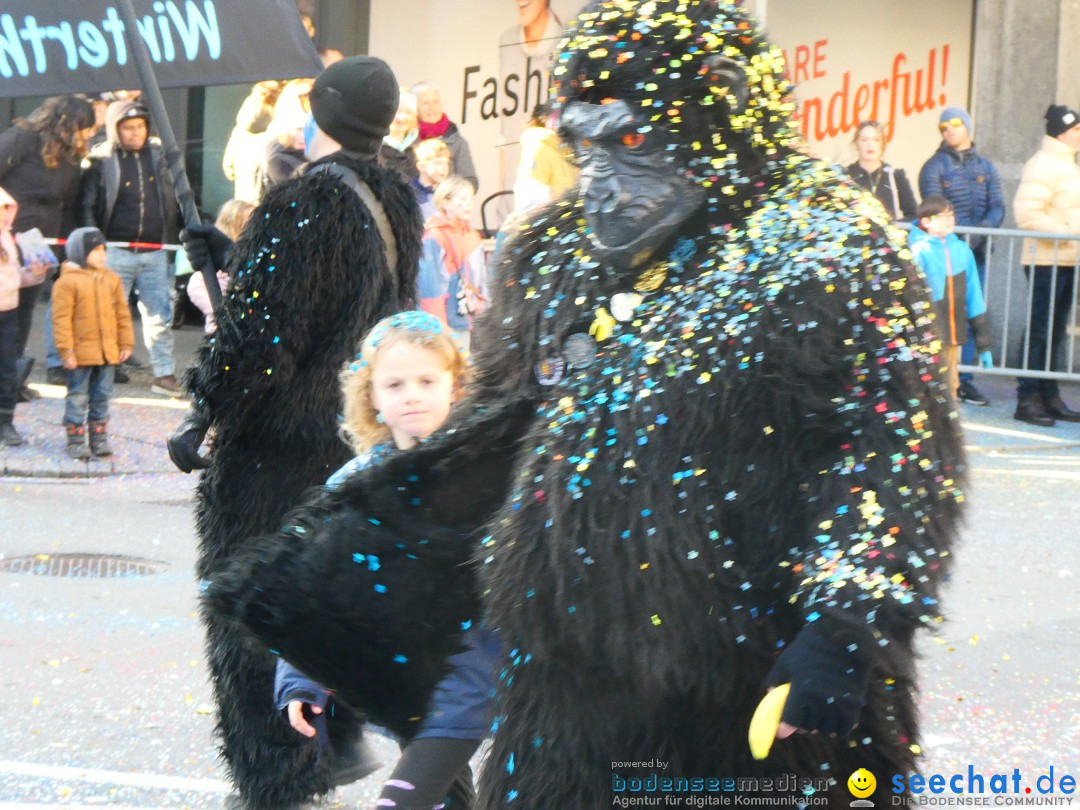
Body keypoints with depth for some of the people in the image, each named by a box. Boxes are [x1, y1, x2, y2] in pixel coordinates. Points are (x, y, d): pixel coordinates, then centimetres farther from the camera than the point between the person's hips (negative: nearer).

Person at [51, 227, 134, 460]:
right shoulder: (67, 281, -10)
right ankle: (75, 440, 8)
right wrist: (66, 351, -15)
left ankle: (99, 438, 21)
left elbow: (122, 313, 14)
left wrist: (126, 343, 11)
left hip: (108, 351, 5)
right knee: (78, 396, 1)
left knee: (102, 396, 12)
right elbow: (61, 318, -11)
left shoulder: (111, 279, 8)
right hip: (81, 351, -5)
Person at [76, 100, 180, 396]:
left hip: (155, 251, 3)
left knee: (160, 315, 4)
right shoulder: (102, 162, -4)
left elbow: (175, 199, 16)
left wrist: (178, 236, 14)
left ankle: (165, 373, 11)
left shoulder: (159, 155, 7)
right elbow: (86, 205, -1)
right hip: (116, 251, -3)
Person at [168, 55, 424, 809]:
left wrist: (203, 414, -14)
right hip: (357, 435, 8)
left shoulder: (302, 205, -20)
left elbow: (260, 330, -23)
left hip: (277, 442, -8)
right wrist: (233, 256, 24)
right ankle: (335, 744, 29)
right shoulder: (396, 205, 6)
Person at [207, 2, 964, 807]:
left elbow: (895, 452, -14)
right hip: (568, 678, 6)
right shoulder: (563, 256, 11)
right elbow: (493, 434, 17)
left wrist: (842, 631, -24)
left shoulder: (829, 256, -8)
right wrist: (327, 548, 10)